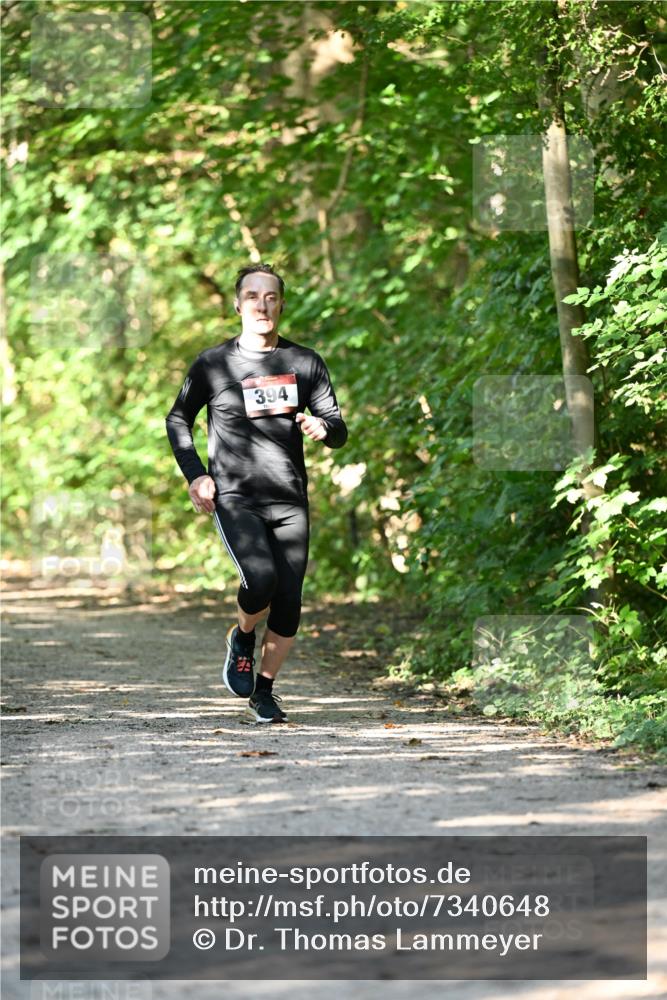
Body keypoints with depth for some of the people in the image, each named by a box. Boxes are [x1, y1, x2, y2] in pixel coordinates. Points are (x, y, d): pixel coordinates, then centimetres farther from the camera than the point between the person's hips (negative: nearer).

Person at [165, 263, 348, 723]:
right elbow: (178, 420, 15)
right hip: (234, 499, -3)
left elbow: (339, 432, 11)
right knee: (261, 578, -25)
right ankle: (242, 638, 8)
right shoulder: (213, 364, 3)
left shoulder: (306, 363, 8)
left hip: (290, 501, 3)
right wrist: (195, 474, 1)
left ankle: (264, 690, 16)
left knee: (288, 604, -3)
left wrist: (323, 428, -14)